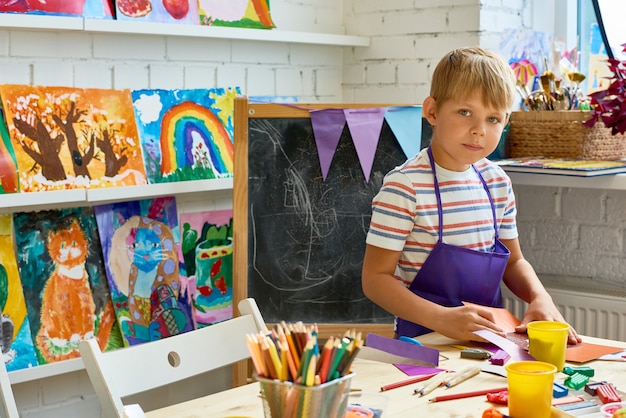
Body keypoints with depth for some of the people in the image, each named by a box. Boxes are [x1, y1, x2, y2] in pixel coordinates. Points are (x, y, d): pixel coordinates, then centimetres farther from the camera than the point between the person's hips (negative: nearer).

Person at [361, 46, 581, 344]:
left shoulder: (498, 182, 8)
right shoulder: (405, 186, -12)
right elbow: (375, 278, -13)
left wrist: (540, 297, -1)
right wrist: (442, 318, -24)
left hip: (489, 333, 5)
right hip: (424, 337, -4)